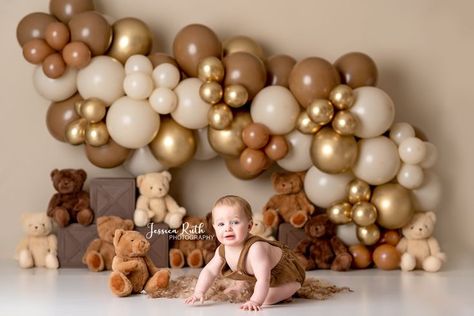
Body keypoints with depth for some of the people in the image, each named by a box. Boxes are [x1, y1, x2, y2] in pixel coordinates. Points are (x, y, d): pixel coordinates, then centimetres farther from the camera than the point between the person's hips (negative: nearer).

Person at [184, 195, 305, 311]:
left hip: (288, 275, -8)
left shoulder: (255, 249, -43)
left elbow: (263, 280, -47)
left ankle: (286, 294, 3)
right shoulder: (223, 250, -18)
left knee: (265, 300, -24)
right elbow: (209, 271, -6)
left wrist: (255, 301, -56)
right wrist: (199, 292, -18)